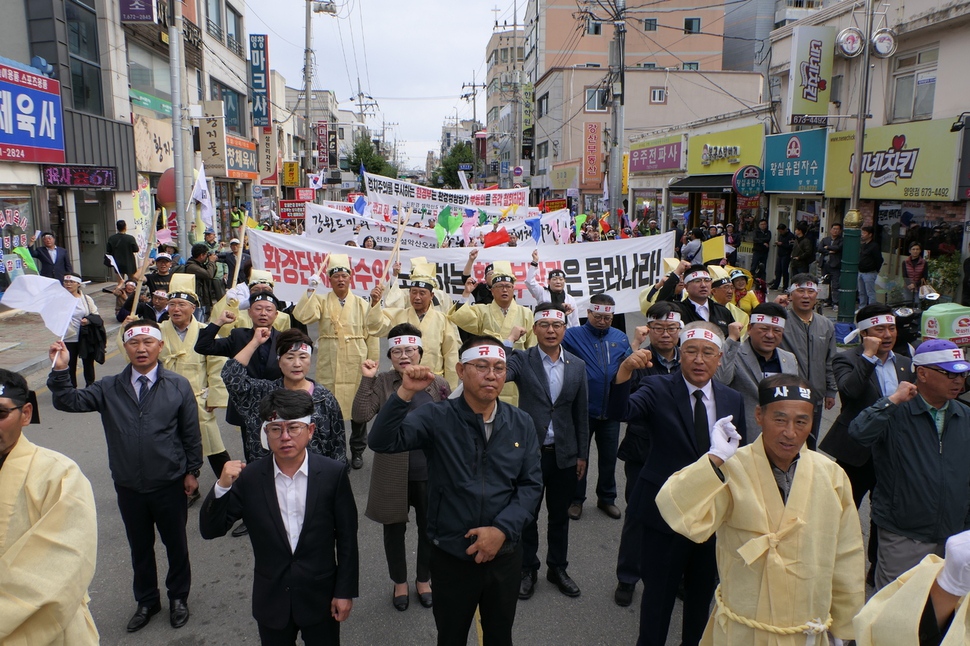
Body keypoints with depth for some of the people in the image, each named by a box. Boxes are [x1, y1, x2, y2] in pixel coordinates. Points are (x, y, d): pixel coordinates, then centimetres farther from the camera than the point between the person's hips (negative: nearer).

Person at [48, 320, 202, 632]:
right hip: (129, 488, 2)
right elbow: (69, 402, -12)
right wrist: (60, 371, -27)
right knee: (139, 547, 19)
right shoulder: (109, 389, -3)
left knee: (175, 543, 15)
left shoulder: (178, 386, -9)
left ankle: (178, 597, 38)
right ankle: (146, 600, 41)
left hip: (170, 484, -2)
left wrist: (192, 471, -2)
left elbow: (191, 432, -4)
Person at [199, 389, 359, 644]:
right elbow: (209, 530, -8)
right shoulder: (249, 478, -10)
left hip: (320, 597, -1)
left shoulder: (333, 473, -13)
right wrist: (222, 486, -24)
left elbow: (347, 537, -7)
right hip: (271, 601, 1)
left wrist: (345, 591, -5)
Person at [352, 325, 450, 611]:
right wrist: (366, 380, -23)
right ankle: (399, 582, 38)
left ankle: (423, 579, 40)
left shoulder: (438, 384, -4)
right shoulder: (381, 383, -6)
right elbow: (360, 416, -17)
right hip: (393, 473, 0)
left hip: (430, 472, 1)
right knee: (394, 528, 16)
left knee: (428, 528, 16)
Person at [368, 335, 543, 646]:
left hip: (505, 554, 2)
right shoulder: (436, 418, -12)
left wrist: (502, 529, -15)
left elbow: (531, 484, -2)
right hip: (451, 555, -2)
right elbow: (382, 442, -23)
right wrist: (405, 393, -35)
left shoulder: (521, 424, -3)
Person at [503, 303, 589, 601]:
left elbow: (581, 414, 6)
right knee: (527, 515, 12)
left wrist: (582, 454, 7)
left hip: (564, 454, 3)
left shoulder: (577, 366, 2)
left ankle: (558, 568, 36)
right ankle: (527, 569, 32)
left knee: (559, 515, 17)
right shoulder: (522, 360, -7)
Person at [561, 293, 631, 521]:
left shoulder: (621, 338, 4)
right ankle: (576, 499, 27)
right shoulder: (573, 335, -6)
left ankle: (607, 498, 34)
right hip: (582, 409, -3)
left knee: (609, 457, 16)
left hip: (611, 410, 3)